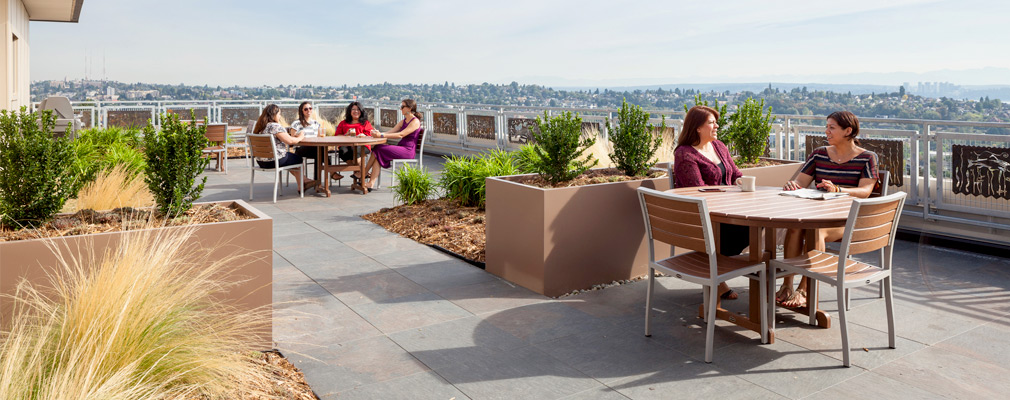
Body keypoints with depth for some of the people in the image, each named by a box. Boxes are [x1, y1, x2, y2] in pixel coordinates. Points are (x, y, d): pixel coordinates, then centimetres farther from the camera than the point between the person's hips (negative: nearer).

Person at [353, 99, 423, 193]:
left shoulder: (415, 121, -9)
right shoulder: (404, 121, 21)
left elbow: (401, 135, -21)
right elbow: (391, 132, 11)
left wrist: (381, 135, -25)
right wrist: (378, 133, -9)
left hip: (408, 151, -8)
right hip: (400, 149, 8)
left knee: (379, 150, -22)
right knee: (376, 149, -16)